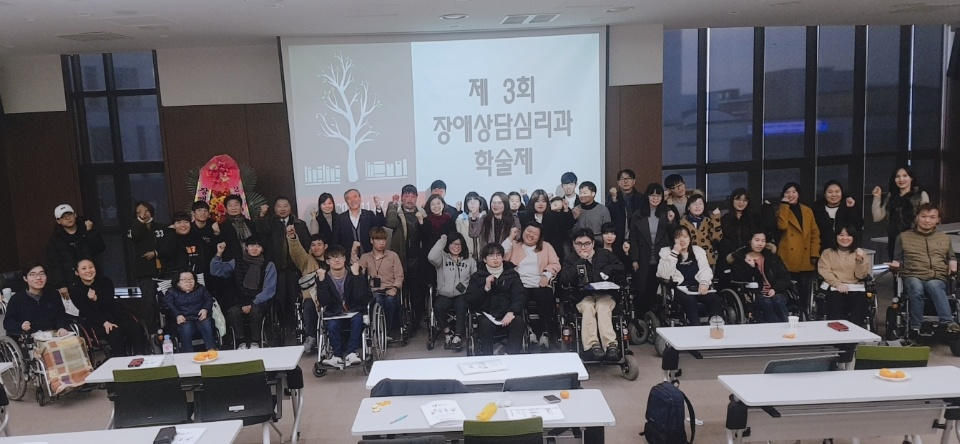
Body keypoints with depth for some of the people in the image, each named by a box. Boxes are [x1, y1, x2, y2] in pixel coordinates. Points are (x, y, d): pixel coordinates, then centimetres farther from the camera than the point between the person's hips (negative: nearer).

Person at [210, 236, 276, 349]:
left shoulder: (268, 266, 5)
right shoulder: (236, 263, 13)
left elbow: (269, 290, -2)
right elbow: (216, 271, 6)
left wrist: (252, 304, -14)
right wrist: (219, 254, -8)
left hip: (258, 303, -1)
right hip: (239, 302, 1)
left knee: (255, 311, -35)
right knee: (233, 312, -32)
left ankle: (255, 343, -20)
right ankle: (241, 343, -20)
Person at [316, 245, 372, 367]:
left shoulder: (354, 275, 0)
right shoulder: (324, 278, 2)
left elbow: (360, 297, -16)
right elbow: (324, 302, -12)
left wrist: (356, 275, -21)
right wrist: (321, 280, -19)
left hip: (354, 313, 0)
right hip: (334, 316, 0)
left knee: (357, 318, -32)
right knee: (332, 325, -31)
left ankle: (351, 352, -27)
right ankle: (338, 355, -18)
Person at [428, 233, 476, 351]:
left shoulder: (469, 260, 14)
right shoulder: (442, 258, 6)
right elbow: (431, 257, -17)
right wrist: (442, 240, -9)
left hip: (462, 296, 0)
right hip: (444, 295, 0)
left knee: (461, 306, -32)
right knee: (437, 307, -30)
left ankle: (458, 337, -19)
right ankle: (447, 332, -6)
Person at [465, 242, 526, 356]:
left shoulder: (512, 274, 12)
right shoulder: (477, 276, 9)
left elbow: (519, 297, 0)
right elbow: (469, 301, 1)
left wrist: (511, 312, -20)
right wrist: (486, 288, -13)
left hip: (507, 313, 1)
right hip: (487, 314, -1)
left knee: (518, 322, -31)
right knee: (485, 324, -34)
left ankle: (512, 356, -21)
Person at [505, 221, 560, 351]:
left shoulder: (546, 246, 21)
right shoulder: (514, 245, 19)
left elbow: (555, 264, 10)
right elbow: (502, 257, 2)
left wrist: (547, 275, -8)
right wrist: (510, 238, 1)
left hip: (540, 285, 1)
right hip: (520, 285, 0)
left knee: (545, 299, -33)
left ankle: (545, 333, -21)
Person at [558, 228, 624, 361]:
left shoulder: (605, 254, 15)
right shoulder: (570, 260, 9)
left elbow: (620, 268, 15)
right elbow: (564, 280, -8)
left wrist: (606, 271, -4)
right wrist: (581, 261, -10)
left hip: (604, 294, 0)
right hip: (583, 296, 0)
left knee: (603, 306, -33)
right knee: (588, 306, -34)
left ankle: (610, 344, -44)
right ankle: (593, 345, -42)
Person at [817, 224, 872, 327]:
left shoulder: (859, 253, 20)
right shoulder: (827, 253, 17)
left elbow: (861, 276, 8)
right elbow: (824, 271, 1)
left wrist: (860, 260, -9)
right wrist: (837, 284, -15)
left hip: (856, 289, 1)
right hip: (834, 288, -1)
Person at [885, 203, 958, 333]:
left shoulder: (945, 238, 25)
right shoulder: (904, 237, 18)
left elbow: (951, 257, 35)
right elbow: (898, 260, 21)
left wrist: (953, 263, 11)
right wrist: (896, 264, -3)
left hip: (937, 278, 1)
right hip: (913, 277, -1)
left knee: (933, 286, -38)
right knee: (916, 288, -39)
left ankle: (947, 323, -51)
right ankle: (916, 328, -40)